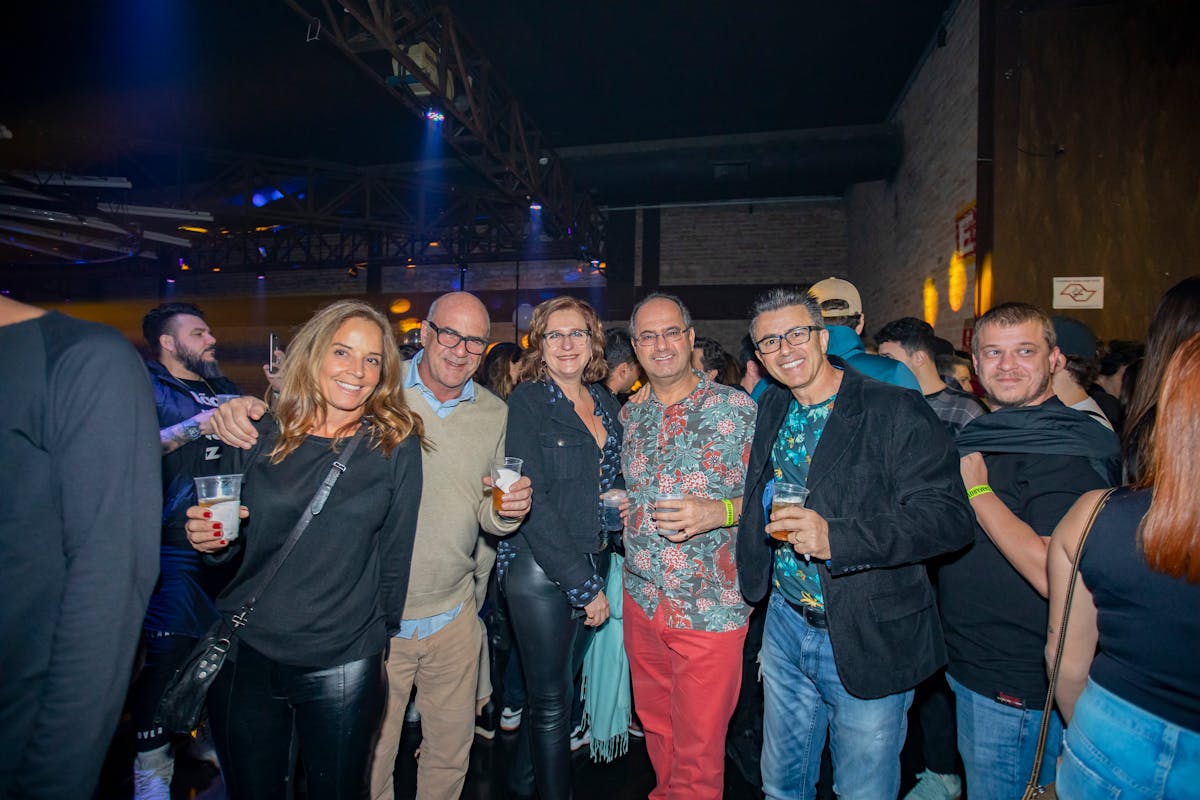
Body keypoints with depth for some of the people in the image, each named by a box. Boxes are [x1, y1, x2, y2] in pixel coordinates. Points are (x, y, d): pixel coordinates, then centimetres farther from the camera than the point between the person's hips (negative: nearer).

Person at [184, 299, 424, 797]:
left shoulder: (397, 445, -8)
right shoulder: (258, 435, -3)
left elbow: (396, 549, -2)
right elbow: (229, 543, 8)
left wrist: (382, 635, 4)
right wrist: (210, 538, -14)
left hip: (343, 665, -1)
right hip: (245, 656, 2)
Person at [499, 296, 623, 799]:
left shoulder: (605, 403, 7)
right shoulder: (528, 401, -11)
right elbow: (531, 501, -17)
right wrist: (583, 584, -17)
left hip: (593, 563, 6)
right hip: (540, 569, -6)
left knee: (558, 683, 20)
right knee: (551, 701, 7)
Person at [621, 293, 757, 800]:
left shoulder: (736, 409, -9)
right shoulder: (629, 415, 7)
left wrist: (720, 512, -24)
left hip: (709, 608, -5)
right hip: (642, 600, 5)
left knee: (697, 754, 8)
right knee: (655, 728, 23)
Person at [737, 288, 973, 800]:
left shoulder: (898, 412, -15)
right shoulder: (771, 409, 5)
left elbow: (950, 517, -22)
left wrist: (836, 536, -32)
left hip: (868, 640, -5)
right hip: (786, 624, 6)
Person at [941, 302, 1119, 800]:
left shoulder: (1063, 451, -21)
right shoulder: (981, 434, 7)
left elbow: (1055, 576, -30)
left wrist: (977, 490, -24)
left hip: (1015, 689, -8)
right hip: (967, 664, 8)